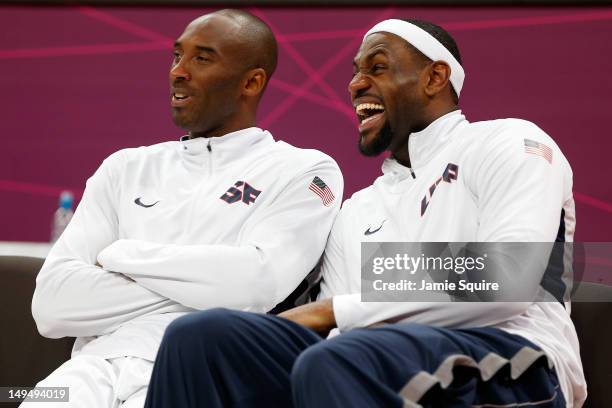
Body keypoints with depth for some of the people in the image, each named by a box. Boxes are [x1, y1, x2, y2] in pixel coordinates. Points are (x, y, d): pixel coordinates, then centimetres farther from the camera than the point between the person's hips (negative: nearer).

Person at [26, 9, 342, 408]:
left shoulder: (302, 172, 8)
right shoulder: (127, 168, 19)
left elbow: (255, 283, -11)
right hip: (98, 364, 3)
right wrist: (204, 286, -3)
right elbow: (52, 303, 6)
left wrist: (120, 254, 0)